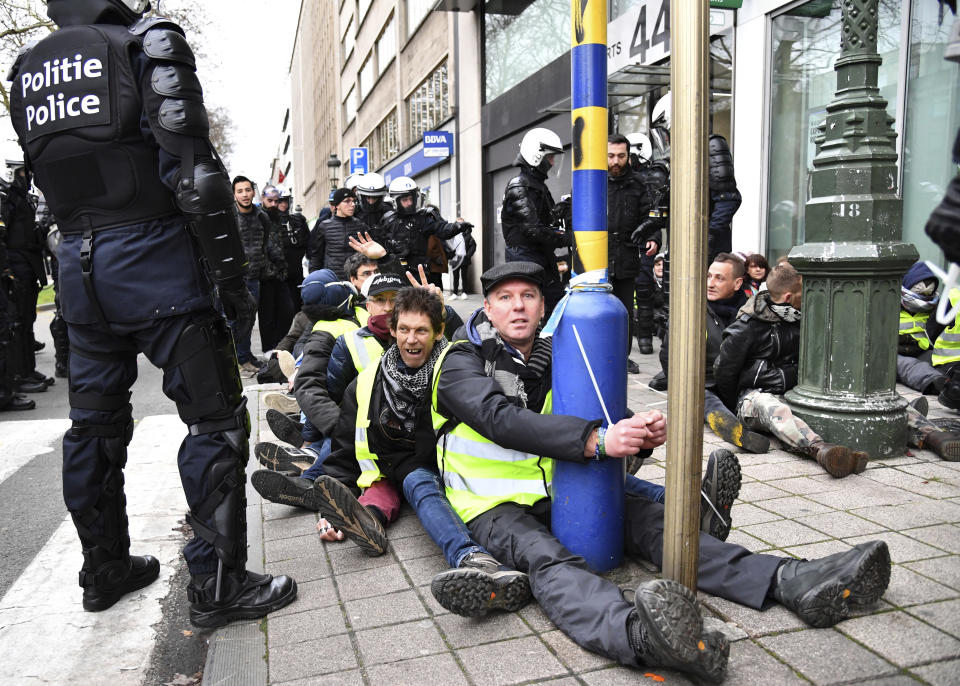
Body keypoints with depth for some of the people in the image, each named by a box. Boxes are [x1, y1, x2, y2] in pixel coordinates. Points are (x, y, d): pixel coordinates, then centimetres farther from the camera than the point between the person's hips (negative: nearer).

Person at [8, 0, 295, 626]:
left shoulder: (28, 69, 17)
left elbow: (47, 175, 15)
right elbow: (193, 168, -14)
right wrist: (231, 274, -11)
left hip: (78, 261, 8)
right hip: (149, 252, -7)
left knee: (96, 420, 15)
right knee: (216, 417, -1)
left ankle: (105, 569, 28)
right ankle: (218, 583, 2)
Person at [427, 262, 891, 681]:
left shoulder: (554, 361, 11)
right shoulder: (462, 364, -7)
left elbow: (597, 422, 4)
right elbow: (504, 421, -25)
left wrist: (639, 435, -21)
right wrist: (595, 440, -36)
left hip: (560, 493, 6)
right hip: (496, 507, -6)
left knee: (652, 519, -15)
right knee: (546, 558, -36)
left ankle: (790, 582, -26)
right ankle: (641, 635, -65)